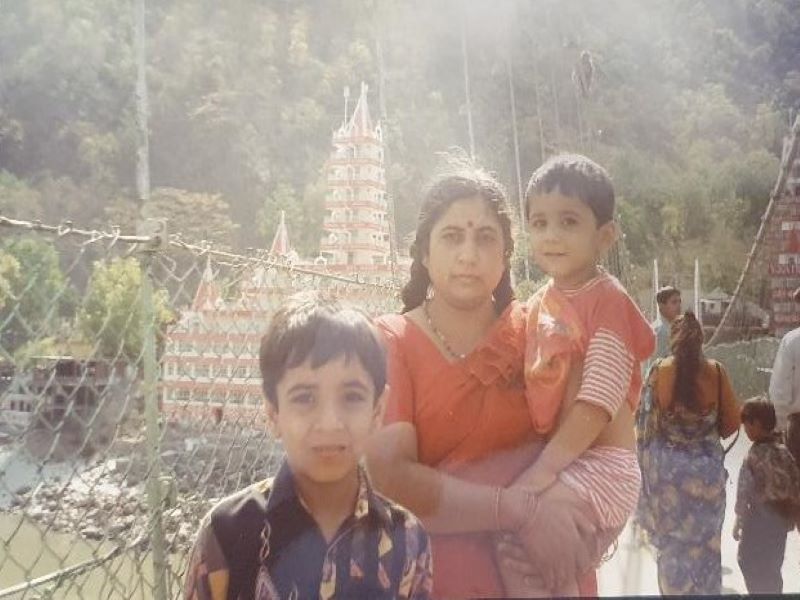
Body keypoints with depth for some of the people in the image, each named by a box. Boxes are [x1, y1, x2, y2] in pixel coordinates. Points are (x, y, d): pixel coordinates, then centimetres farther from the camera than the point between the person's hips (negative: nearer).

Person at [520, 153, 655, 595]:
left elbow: (598, 402, -20)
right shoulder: (537, 305, 9)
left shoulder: (608, 299, -14)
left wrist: (545, 466, -22)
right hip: (552, 457, 8)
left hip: (600, 463, -7)